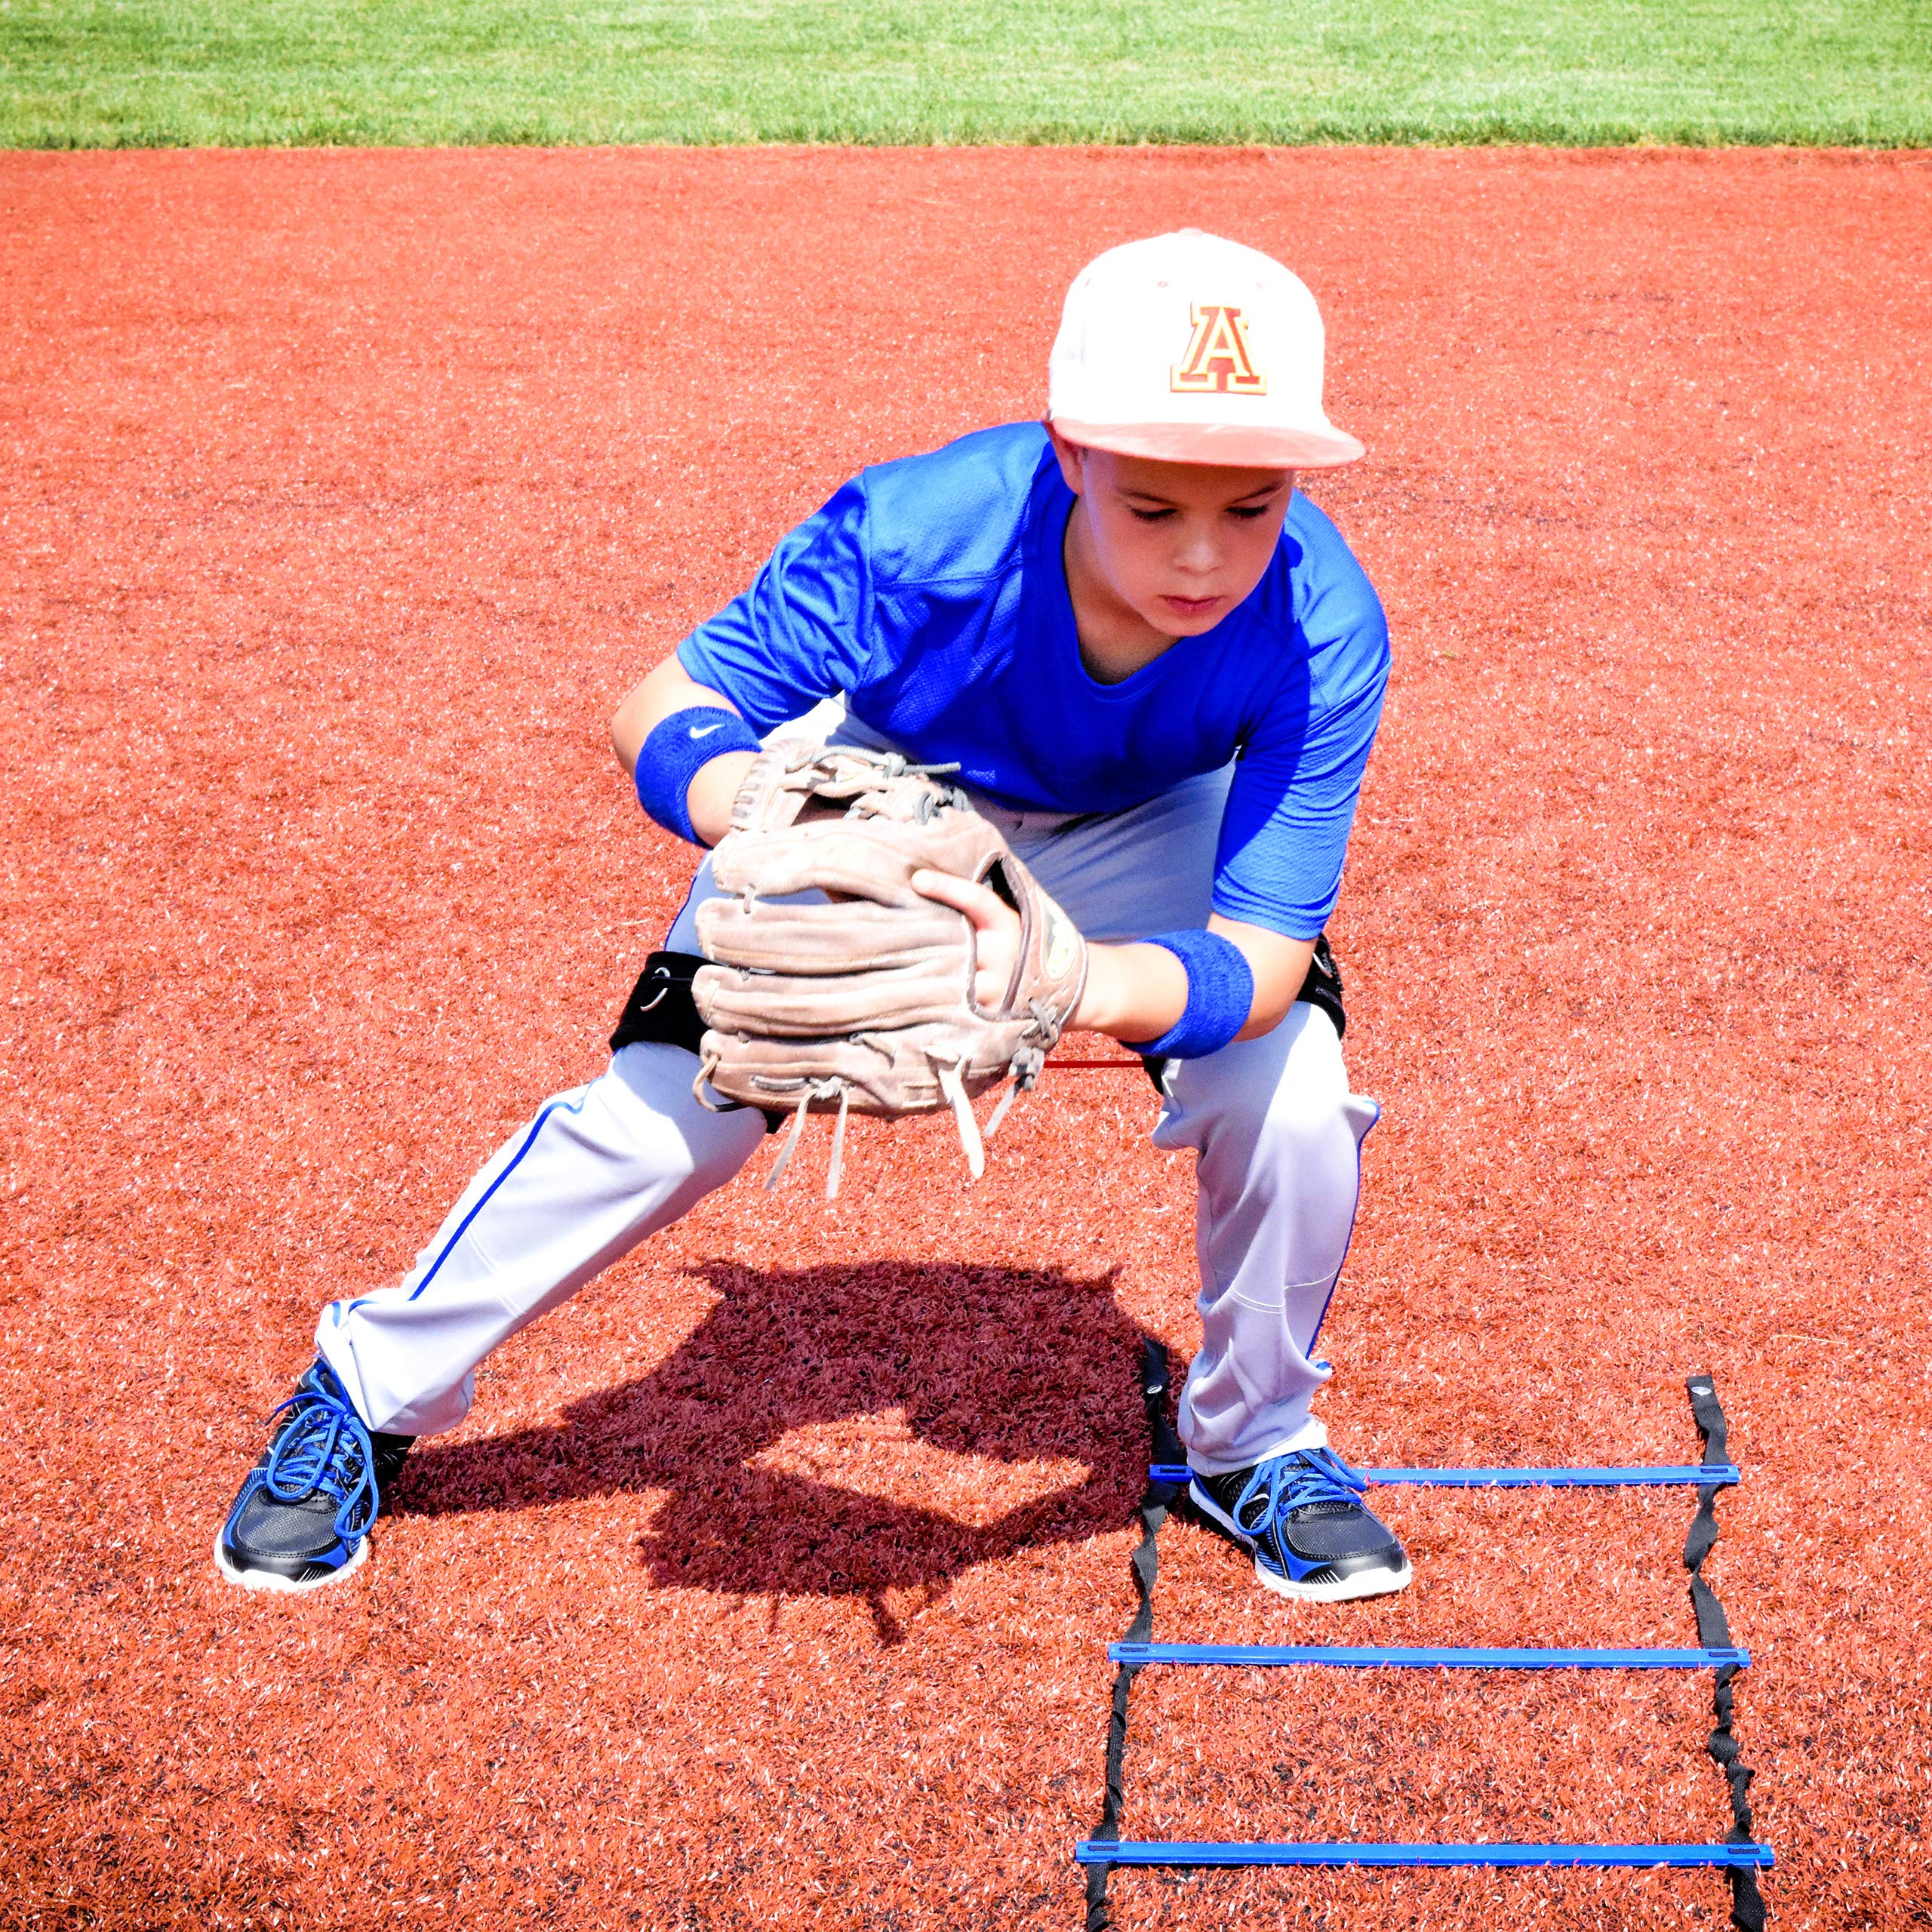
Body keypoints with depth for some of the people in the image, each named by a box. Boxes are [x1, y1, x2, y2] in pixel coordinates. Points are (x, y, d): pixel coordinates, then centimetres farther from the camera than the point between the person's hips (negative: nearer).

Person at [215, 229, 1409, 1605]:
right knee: (665, 1103, -8)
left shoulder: (1323, 630, -37)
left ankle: (1256, 1442, 10)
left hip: (1145, 821, 1)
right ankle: (369, 1391, 16)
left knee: (1293, 1099, -21)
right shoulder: (918, 530, -40)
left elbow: (1261, 958, -39)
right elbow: (664, 711, -32)